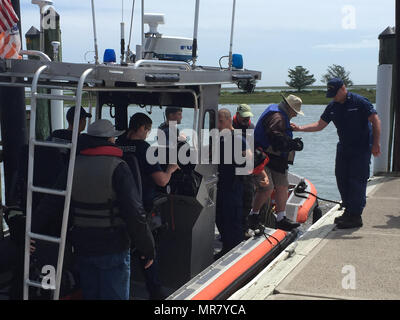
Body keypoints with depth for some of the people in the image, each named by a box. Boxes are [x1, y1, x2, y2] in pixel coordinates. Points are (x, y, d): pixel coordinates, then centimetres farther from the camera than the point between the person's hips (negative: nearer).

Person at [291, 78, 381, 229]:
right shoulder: (332, 107, 6)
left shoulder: (360, 102, -11)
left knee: (356, 181, -8)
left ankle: (355, 216, -2)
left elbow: (375, 120, -10)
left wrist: (376, 144, -14)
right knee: (341, 179, 7)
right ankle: (348, 211, 20)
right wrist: (300, 128, -3)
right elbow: (320, 125, 10)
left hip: (362, 148, -7)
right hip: (344, 148, 7)